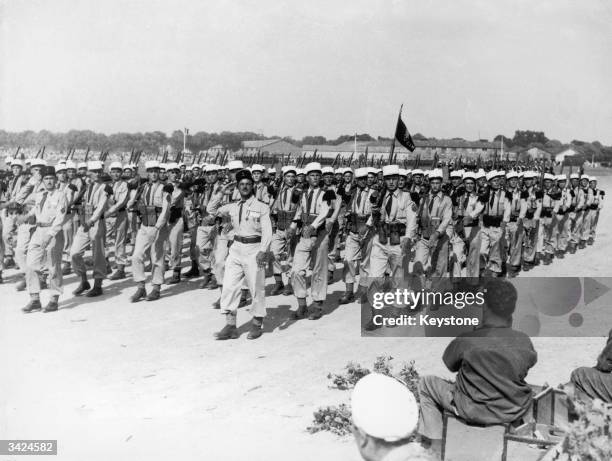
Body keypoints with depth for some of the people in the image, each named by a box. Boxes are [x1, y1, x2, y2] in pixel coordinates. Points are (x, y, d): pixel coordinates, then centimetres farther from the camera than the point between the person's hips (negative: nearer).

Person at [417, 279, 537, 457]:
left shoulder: (466, 341, -20)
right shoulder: (523, 341, -12)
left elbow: (450, 365, -2)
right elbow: (531, 362, 9)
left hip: (475, 412, -3)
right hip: (516, 412, 3)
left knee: (426, 383, 17)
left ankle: (436, 446, 18)